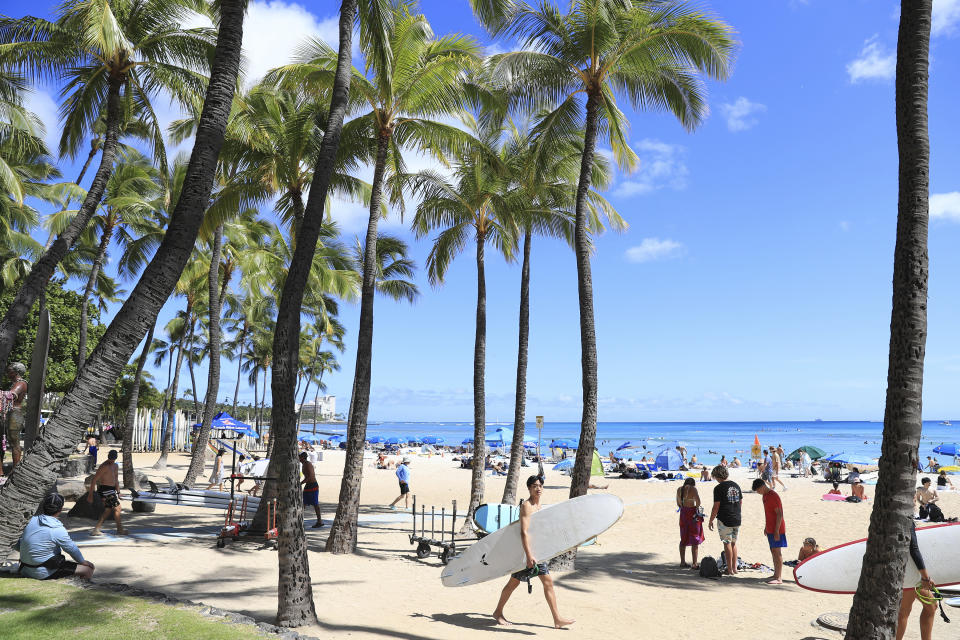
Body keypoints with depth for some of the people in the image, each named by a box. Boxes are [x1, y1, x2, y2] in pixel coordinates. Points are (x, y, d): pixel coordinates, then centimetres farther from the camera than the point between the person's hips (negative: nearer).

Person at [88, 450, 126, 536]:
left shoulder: (116, 466, 13)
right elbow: (94, 480, -15)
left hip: (111, 490, 9)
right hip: (105, 489, -9)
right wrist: (90, 495, -15)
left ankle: (96, 529, 16)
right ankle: (120, 529, 4)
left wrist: (118, 492, 20)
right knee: (117, 507, -6)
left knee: (108, 510, 12)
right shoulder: (104, 466, -15)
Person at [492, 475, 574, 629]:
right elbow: (524, 532, -25)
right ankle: (498, 612, 23)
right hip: (526, 549, -8)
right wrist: (529, 555, -31)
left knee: (548, 582, 4)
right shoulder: (526, 506, -17)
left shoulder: (539, 505, 11)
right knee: (514, 582, 5)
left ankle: (557, 619, 8)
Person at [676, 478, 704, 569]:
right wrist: (697, 507, 1)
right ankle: (695, 564, 3)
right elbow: (698, 501, -18)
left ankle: (682, 562, 22)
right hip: (693, 514, -6)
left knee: (683, 539, 16)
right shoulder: (693, 488, -11)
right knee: (695, 540, 2)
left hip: (683, 513, 6)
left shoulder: (679, 489, 8)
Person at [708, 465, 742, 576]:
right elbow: (741, 501, 16)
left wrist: (711, 521, -4)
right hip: (737, 519, 6)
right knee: (733, 543, 16)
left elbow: (716, 506, -14)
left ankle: (730, 569, 5)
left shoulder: (718, 488, -13)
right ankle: (734, 568, 20)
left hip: (724, 520, -6)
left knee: (727, 544, 2)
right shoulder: (736, 485, 6)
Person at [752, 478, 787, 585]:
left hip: (777, 529, -9)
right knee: (773, 551, 14)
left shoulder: (773, 496, -18)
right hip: (770, 529, 9)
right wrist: (766, 527, 21)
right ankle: (776, 574, 22)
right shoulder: (765, 496, 12)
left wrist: (777, 531, -22)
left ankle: (779, 578, -3)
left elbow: (779, 514, -21)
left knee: (777, 552, -6)